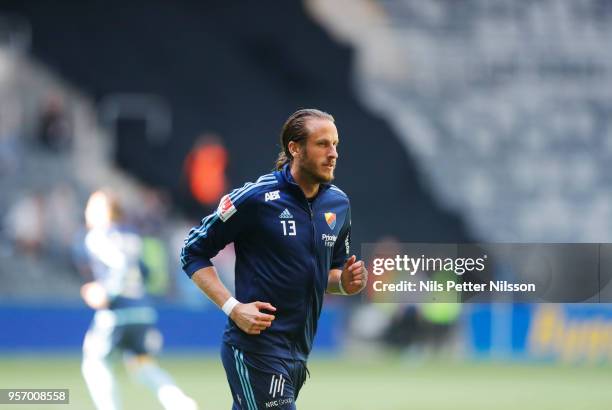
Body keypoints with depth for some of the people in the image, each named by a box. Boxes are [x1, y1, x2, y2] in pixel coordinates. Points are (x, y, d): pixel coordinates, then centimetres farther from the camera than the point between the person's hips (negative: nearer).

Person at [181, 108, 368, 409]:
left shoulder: (339, 204, 9)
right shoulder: (255, 198, -11)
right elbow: (193, 253, -5)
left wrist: (344, 282, -1)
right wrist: (233, 308, -16)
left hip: (298, 356, 7)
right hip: (256, 348, -7)